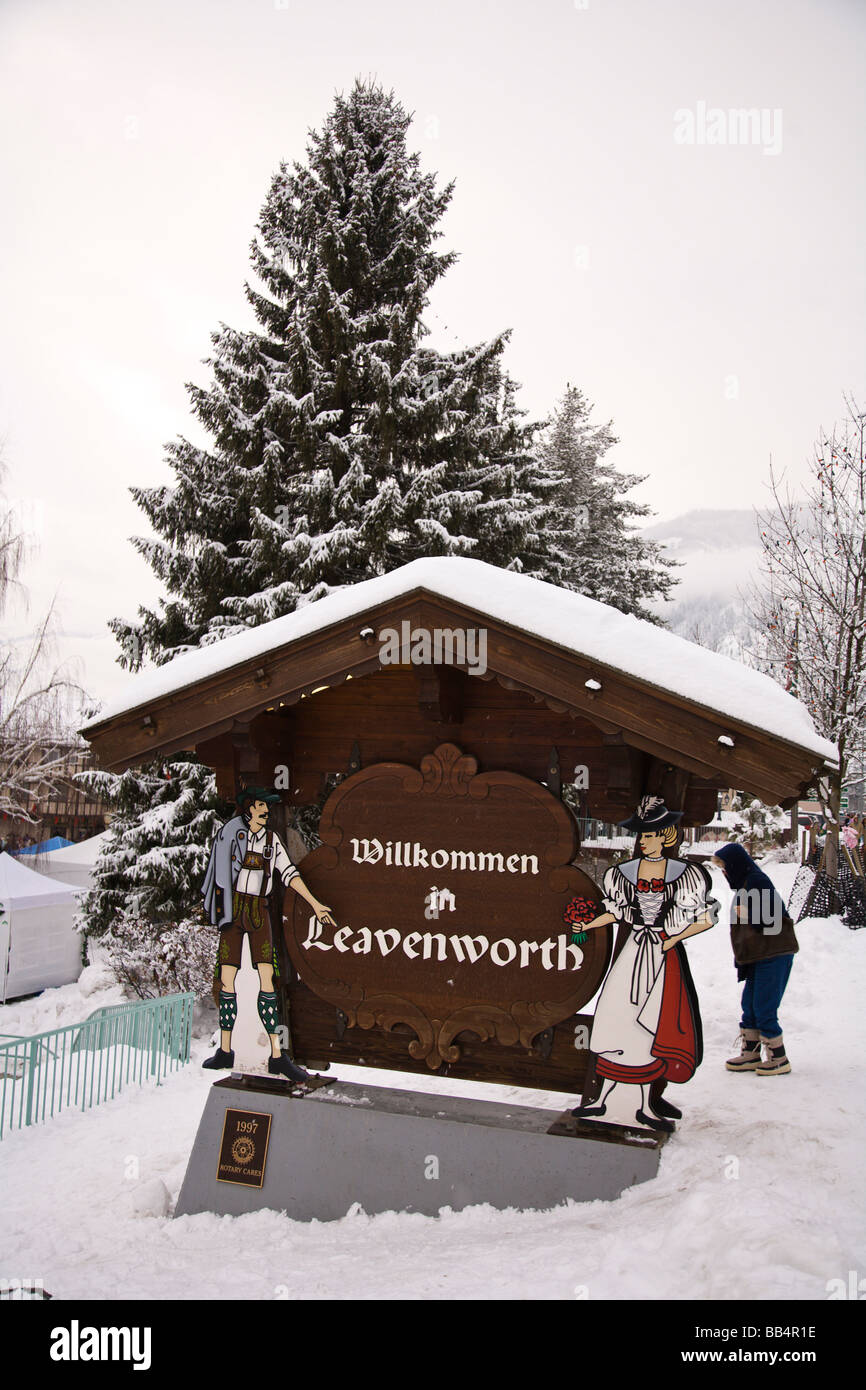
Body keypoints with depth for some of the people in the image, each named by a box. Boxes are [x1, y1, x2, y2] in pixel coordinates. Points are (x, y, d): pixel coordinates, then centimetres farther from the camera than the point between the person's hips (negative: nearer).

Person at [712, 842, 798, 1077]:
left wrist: (746, 913, -13)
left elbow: (772, 916, -23)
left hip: (774, 955, -10)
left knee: (764, 1009, -5)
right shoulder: (744, 885, 15)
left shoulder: (756, 881, -15)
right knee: (749, 1007, 13)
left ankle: (778, 1058, 5)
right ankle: (750, 1055, 21)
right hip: (758, 957, 10)